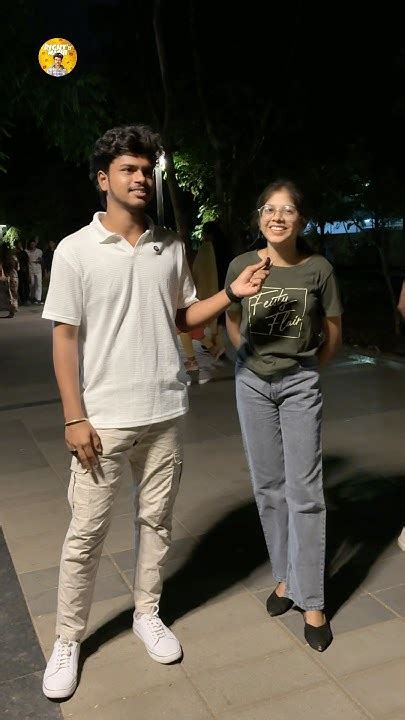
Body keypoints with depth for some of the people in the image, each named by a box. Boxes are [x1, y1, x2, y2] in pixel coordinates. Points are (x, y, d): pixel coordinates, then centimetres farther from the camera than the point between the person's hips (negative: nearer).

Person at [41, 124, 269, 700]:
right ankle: (68, 640, 24)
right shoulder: (75, 250, -6)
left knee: (157, 520, 15)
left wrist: (232, 293, -4)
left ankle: (147, 613, 36)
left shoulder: (171, 247, 5)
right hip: (103, 419, -3)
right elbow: (65, 337, -7)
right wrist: (74, 418, -11)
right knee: (86, 533, 6)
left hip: (165, 413, 4)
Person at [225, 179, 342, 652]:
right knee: (268, 487, 10)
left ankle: (311, 601, 8)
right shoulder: (241, 266, -3)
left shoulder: (318, 269, -7)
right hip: (252, 382, 2)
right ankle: (285, 576, 26)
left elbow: (332, 334, 6)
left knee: (304, 491, -2)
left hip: (300, 384, -2)